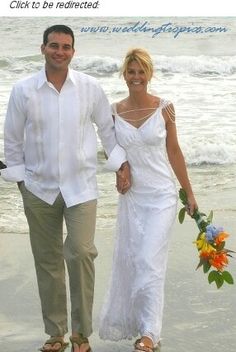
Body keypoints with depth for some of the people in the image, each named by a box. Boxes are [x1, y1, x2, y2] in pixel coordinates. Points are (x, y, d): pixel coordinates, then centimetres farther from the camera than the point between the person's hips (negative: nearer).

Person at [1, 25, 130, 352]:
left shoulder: (91, 88, -4)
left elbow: (107, 128, 10)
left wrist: (121, 162, 3)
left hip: (81, 186, -1)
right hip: (39, 189, 1)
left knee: (81, 252, -16)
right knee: (47, 261, 8)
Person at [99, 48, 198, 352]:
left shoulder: (164, 108, -3)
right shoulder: (114, 112, 2)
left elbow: (174, 151, 5)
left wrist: (189, 192, 8)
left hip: (161, 196, -3)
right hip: (131, 198, 3)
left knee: (149, 262, -9)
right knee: (127, 261, 10)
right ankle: (126, 321, 30)